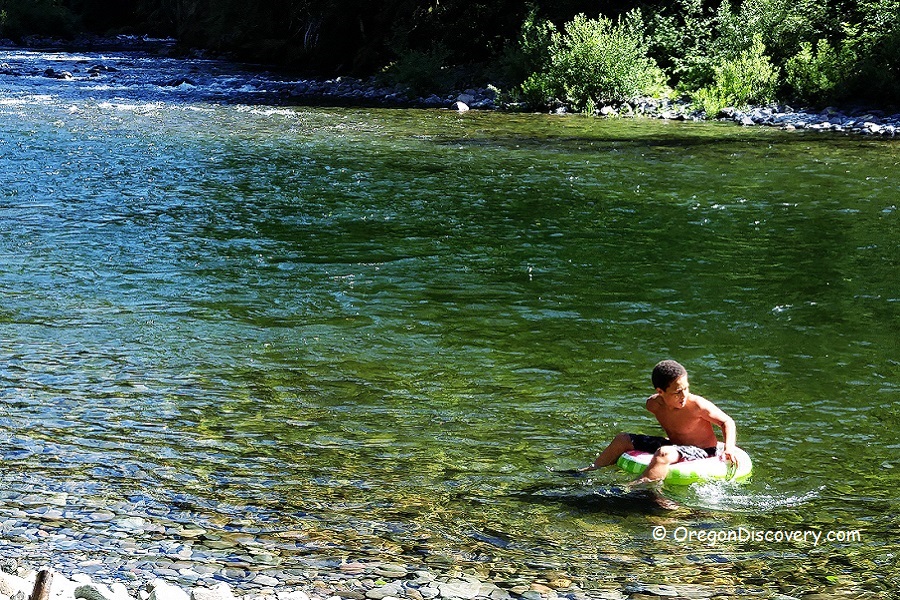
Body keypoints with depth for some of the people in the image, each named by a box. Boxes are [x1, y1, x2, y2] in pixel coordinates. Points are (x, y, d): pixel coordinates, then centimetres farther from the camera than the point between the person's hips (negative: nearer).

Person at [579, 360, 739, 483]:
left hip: (701, 452, -7)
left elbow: (727, 422, -13)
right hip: (674, 445, 7)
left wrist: (729, 448, -26)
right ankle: (593, 469, 16)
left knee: (664, 453, -39)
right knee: (622, 440, 7)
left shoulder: (697, 406, -24)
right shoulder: (653, 404, -8)